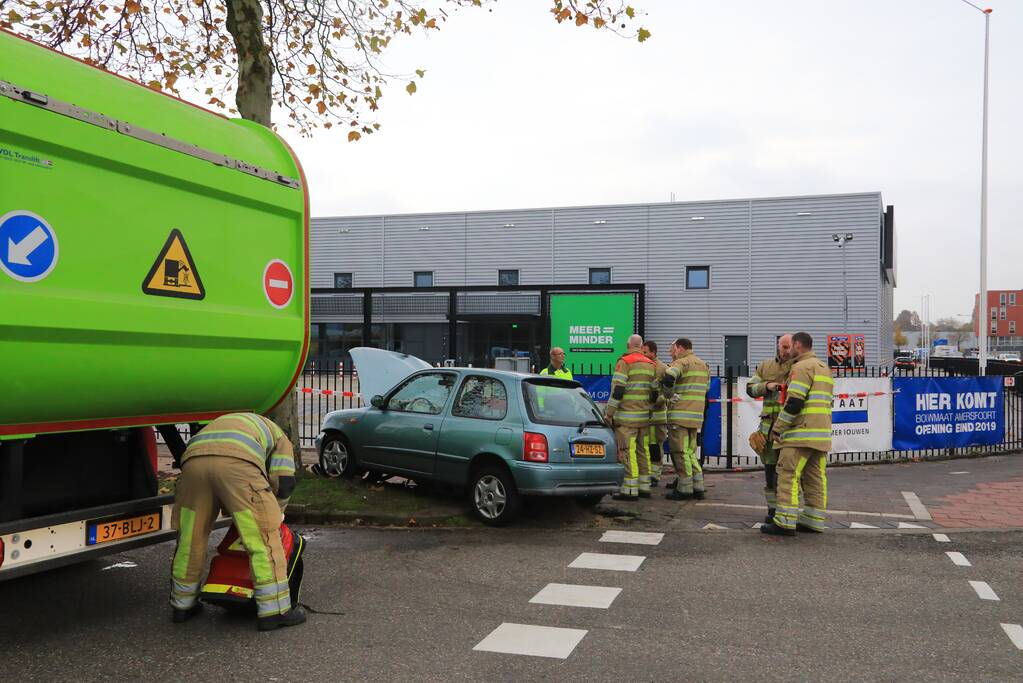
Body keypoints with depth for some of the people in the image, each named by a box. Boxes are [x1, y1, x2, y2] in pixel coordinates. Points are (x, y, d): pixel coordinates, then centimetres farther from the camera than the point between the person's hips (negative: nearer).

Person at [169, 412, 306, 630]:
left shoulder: (224, 423, 46)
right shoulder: (278, 436, 32)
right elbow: (284, 482, 17)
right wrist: (273, 513, 35)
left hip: (193, 459, 5)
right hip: (236, 461, -5)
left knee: (190, 539, 19)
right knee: (263, 539, 4)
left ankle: (182, 605, 33)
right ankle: (274, 610, 6)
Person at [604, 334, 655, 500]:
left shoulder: (624, 362, -9)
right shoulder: (651, 364, 14)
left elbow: (617, 390, -15)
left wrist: (609, 413, -10)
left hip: (627, 417, -7)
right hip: (644, 416, 7)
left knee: (627, 453, -6)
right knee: (642, 451, 14)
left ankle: (630, 490, -7)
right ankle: (644, 487, 18)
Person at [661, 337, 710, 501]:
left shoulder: (681, 363, -9)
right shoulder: (703, 365, 19)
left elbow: (668, 378, -28)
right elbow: (706, 388, 22)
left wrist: (669, 395, -11)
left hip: (680, 416, -8)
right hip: (696, 416, 8)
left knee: (680, 452, -2)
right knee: (690, 451, 17)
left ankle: (684, 489, 0)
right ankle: (698, 487, 16)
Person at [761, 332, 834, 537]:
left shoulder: (802, 367, -9)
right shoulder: (824, 368, 23)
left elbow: (794, 402, -17)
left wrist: (777, 428, -11)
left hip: (802, 433, -9)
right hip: (821, 433, 9)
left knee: (788, 474, -9)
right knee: (815, 477, 10)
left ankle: (785, 522, -12)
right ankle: (814, 521, 11)